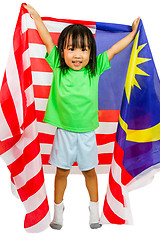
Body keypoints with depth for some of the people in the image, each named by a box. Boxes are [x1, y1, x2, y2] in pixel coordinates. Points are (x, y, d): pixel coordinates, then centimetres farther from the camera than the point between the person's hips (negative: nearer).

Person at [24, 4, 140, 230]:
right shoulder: (58, 67, -8)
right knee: (62, 171, 13)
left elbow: (114, 49, 0)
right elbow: (48, 40, -4)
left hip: (87, 132, 0)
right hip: (64, 131, 0)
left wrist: (133, 32, 8)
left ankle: (94, 207, 37)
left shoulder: (95, 69, -7)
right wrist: (36, 16, 2)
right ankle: (58, 208, 35)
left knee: (89, 171, 16)